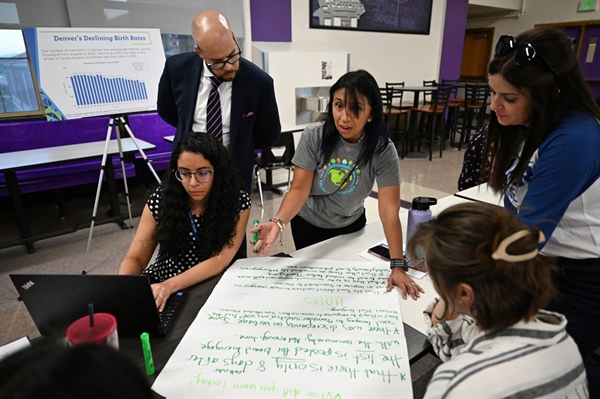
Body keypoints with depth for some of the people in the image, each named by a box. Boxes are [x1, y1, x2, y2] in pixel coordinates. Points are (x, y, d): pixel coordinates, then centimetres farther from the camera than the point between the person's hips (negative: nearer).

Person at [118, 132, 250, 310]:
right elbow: (134, 258, -7)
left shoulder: (238, 202, -15)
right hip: (160, 285, 2)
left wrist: (170, 286, -37)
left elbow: (220, 260, -23)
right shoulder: (161, 200, -10)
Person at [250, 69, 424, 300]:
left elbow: (389, 209, -27)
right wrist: (278, 222, -43)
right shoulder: (313, 137, -23)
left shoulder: (383, 150, -24)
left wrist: (398, 266, -32)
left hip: (351, 225, 1)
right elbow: (299, 189, -25)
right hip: (308, 224, 0)